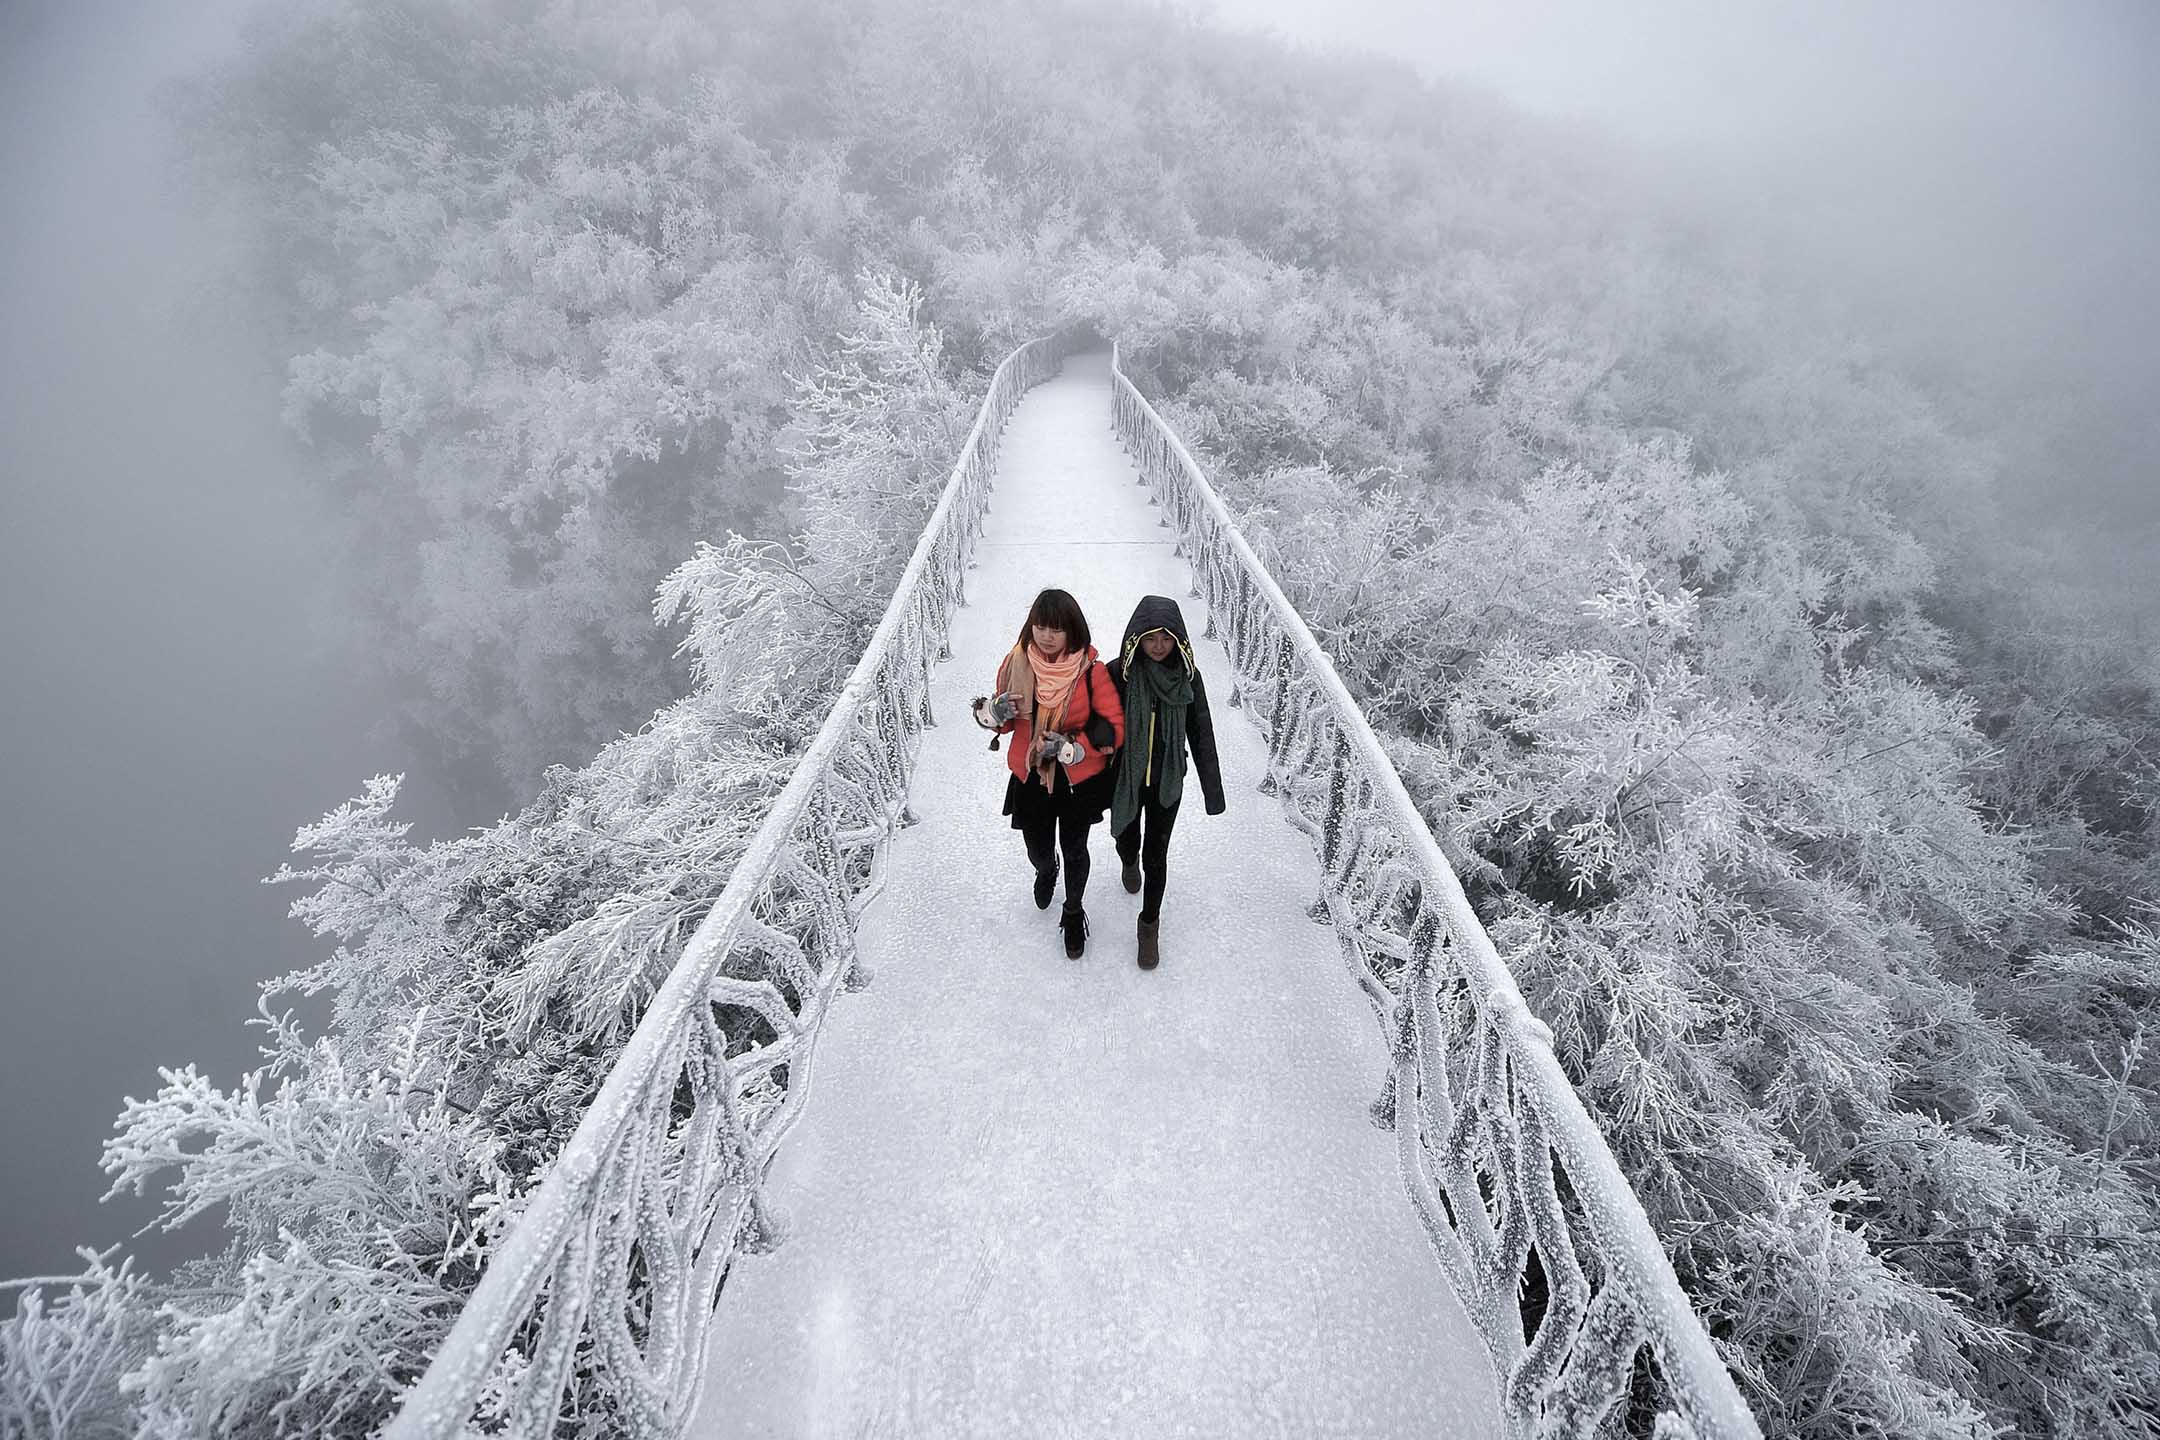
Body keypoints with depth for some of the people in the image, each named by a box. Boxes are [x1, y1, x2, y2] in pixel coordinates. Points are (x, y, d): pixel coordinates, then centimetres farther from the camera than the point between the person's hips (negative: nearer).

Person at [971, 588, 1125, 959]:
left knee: (1075, 851, 17)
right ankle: (1046, 871, 57)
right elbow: (1003, 718, 3)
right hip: (1030, 778, 2)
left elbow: (1114, 729, -15)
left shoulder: (1090, 671, -19)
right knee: (1038, 851, 17)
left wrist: (1070, 747, -29)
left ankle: (1074, 914, 45)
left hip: (1079, 781, -2)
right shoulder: (1017, 662, -11)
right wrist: (994, 712, -21)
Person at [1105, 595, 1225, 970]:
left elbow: (1201, 733, -6)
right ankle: (1129, 863, 60)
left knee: (1156, 855, 6)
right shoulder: (1118, 673, -18)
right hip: (1125, 780, 0)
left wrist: (1212, 790, -2)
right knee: (1127, 842, 22)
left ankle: (1150, 925, 27)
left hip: (1167, 783, 0)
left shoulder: (1188, 676, -13)